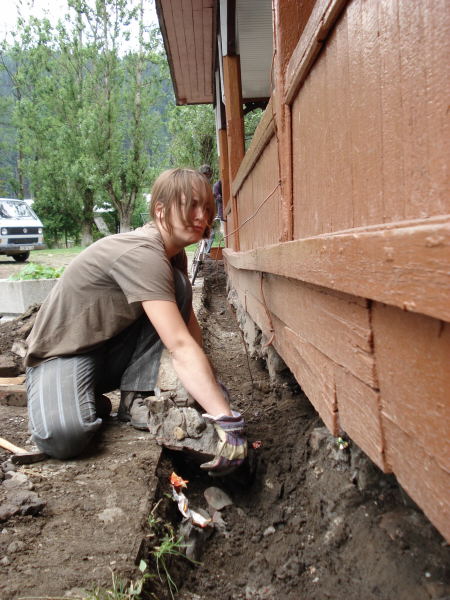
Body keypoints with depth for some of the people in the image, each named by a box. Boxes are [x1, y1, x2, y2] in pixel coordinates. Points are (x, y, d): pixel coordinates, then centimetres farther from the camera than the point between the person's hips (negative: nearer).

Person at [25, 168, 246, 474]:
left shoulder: (175, 255, 0)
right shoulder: (142, 253, -29)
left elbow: (190, 325, 2)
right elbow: (181, 346, -37)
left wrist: (206, 379, -9)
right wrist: (227, 421, -40)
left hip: (112, 351, 8)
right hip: (64, 354, -7)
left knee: (179, 287, -16)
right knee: (63, 436, -37)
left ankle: (136, 398, -8)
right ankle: (89, 402, 0)